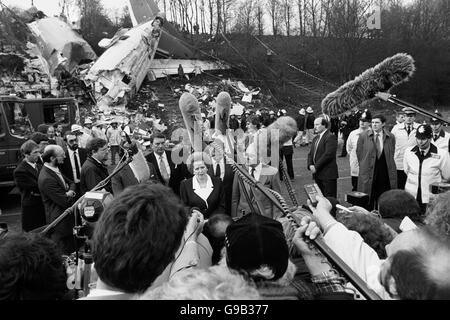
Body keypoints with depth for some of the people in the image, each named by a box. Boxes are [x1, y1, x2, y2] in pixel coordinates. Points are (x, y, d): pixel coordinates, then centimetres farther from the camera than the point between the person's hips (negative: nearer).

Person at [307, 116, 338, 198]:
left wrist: (316, 167, -17)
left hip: (328, 174, -8)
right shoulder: (315, 138, 18)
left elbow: (328, 154, -19)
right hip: (317, 174, 8)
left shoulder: (330, 137, -9)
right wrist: (310, 165, -2)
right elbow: (310, 153, 16)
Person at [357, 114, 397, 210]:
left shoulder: (390, 137, 4)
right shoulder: (363, 136, 1)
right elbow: (359, 153, 8)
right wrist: (364, 167, 9)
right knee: (367, 203, 2)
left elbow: (391, 155, 13)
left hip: (385, 176, 1)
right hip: (368, 174, -1)